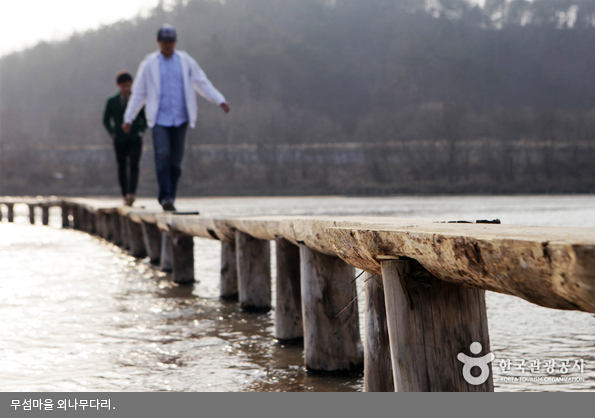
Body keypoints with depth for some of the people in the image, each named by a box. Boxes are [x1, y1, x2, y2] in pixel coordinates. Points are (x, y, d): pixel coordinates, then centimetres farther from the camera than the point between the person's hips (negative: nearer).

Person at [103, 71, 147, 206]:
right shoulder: (112, 101, 5)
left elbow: (145, 118, 16)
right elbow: (106, 120, 15)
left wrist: (141, 131, 2)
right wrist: (112, 133, 3)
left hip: (135, 139, -1)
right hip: (119, 139, 1)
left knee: (133, 166, -16)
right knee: (122, 168, 3)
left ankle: (131, 194, -27)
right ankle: (125, 195, 12)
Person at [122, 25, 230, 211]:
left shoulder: (186, 62, 9)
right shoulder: (149, 64, 5)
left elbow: (203, 84, 11)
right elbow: (138, 93, 10)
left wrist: (220, 101, -2)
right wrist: (128, 119, 9)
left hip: (180, 119, 2)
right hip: (159, 118, -2)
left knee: (176, 159, 2)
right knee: (162, 155, -18)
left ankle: (170, 198, 10)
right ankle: (165, 196, -19)